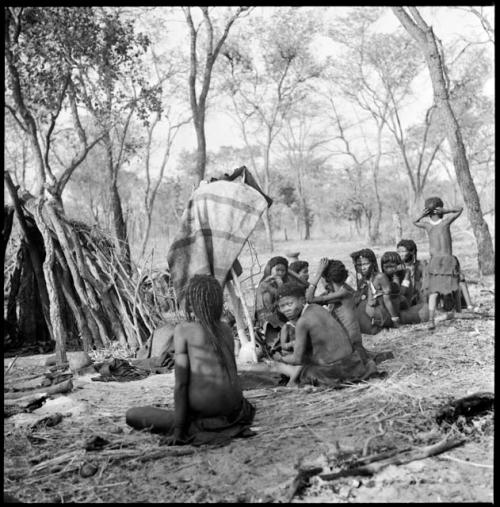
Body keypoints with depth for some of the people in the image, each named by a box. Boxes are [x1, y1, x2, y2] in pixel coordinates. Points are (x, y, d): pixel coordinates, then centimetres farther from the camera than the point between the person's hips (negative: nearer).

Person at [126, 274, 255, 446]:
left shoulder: (183, 329, -5)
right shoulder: (226, 329, 11)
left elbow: (180, 383, -10)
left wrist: (178, 430, -7)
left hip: (203, 413, -7)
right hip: (233, 411, 7)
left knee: (132, 416, 7)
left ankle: (193, 431, -4)